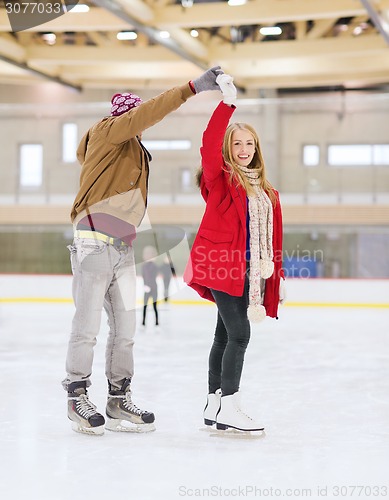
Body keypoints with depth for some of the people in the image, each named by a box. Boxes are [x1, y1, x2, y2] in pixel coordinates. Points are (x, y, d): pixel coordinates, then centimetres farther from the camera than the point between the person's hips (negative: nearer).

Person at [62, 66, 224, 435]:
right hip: (95, 242, -9)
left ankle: (119, 400, 14)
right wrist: (192, 88, -21)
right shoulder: (107, 131, -2)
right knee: (88, 326, -5)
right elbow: (151, 112, -17)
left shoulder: (133, 152, 25)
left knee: (125, 327, 7)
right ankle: (77, 397, 4)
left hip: (122, 248, 9)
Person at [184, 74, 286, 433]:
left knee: (225, 335, 12)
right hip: (220, 267, -7)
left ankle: (214, 404, 21)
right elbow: (209, 145, -21)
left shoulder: (266, 191, 14)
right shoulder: (221, 178, -2)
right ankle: (228, 407, -8)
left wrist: (276, 275, 11)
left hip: (248, 273, 7)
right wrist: (227, 103, -26)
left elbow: (272, 236, 14)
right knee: (239, 335, -12)